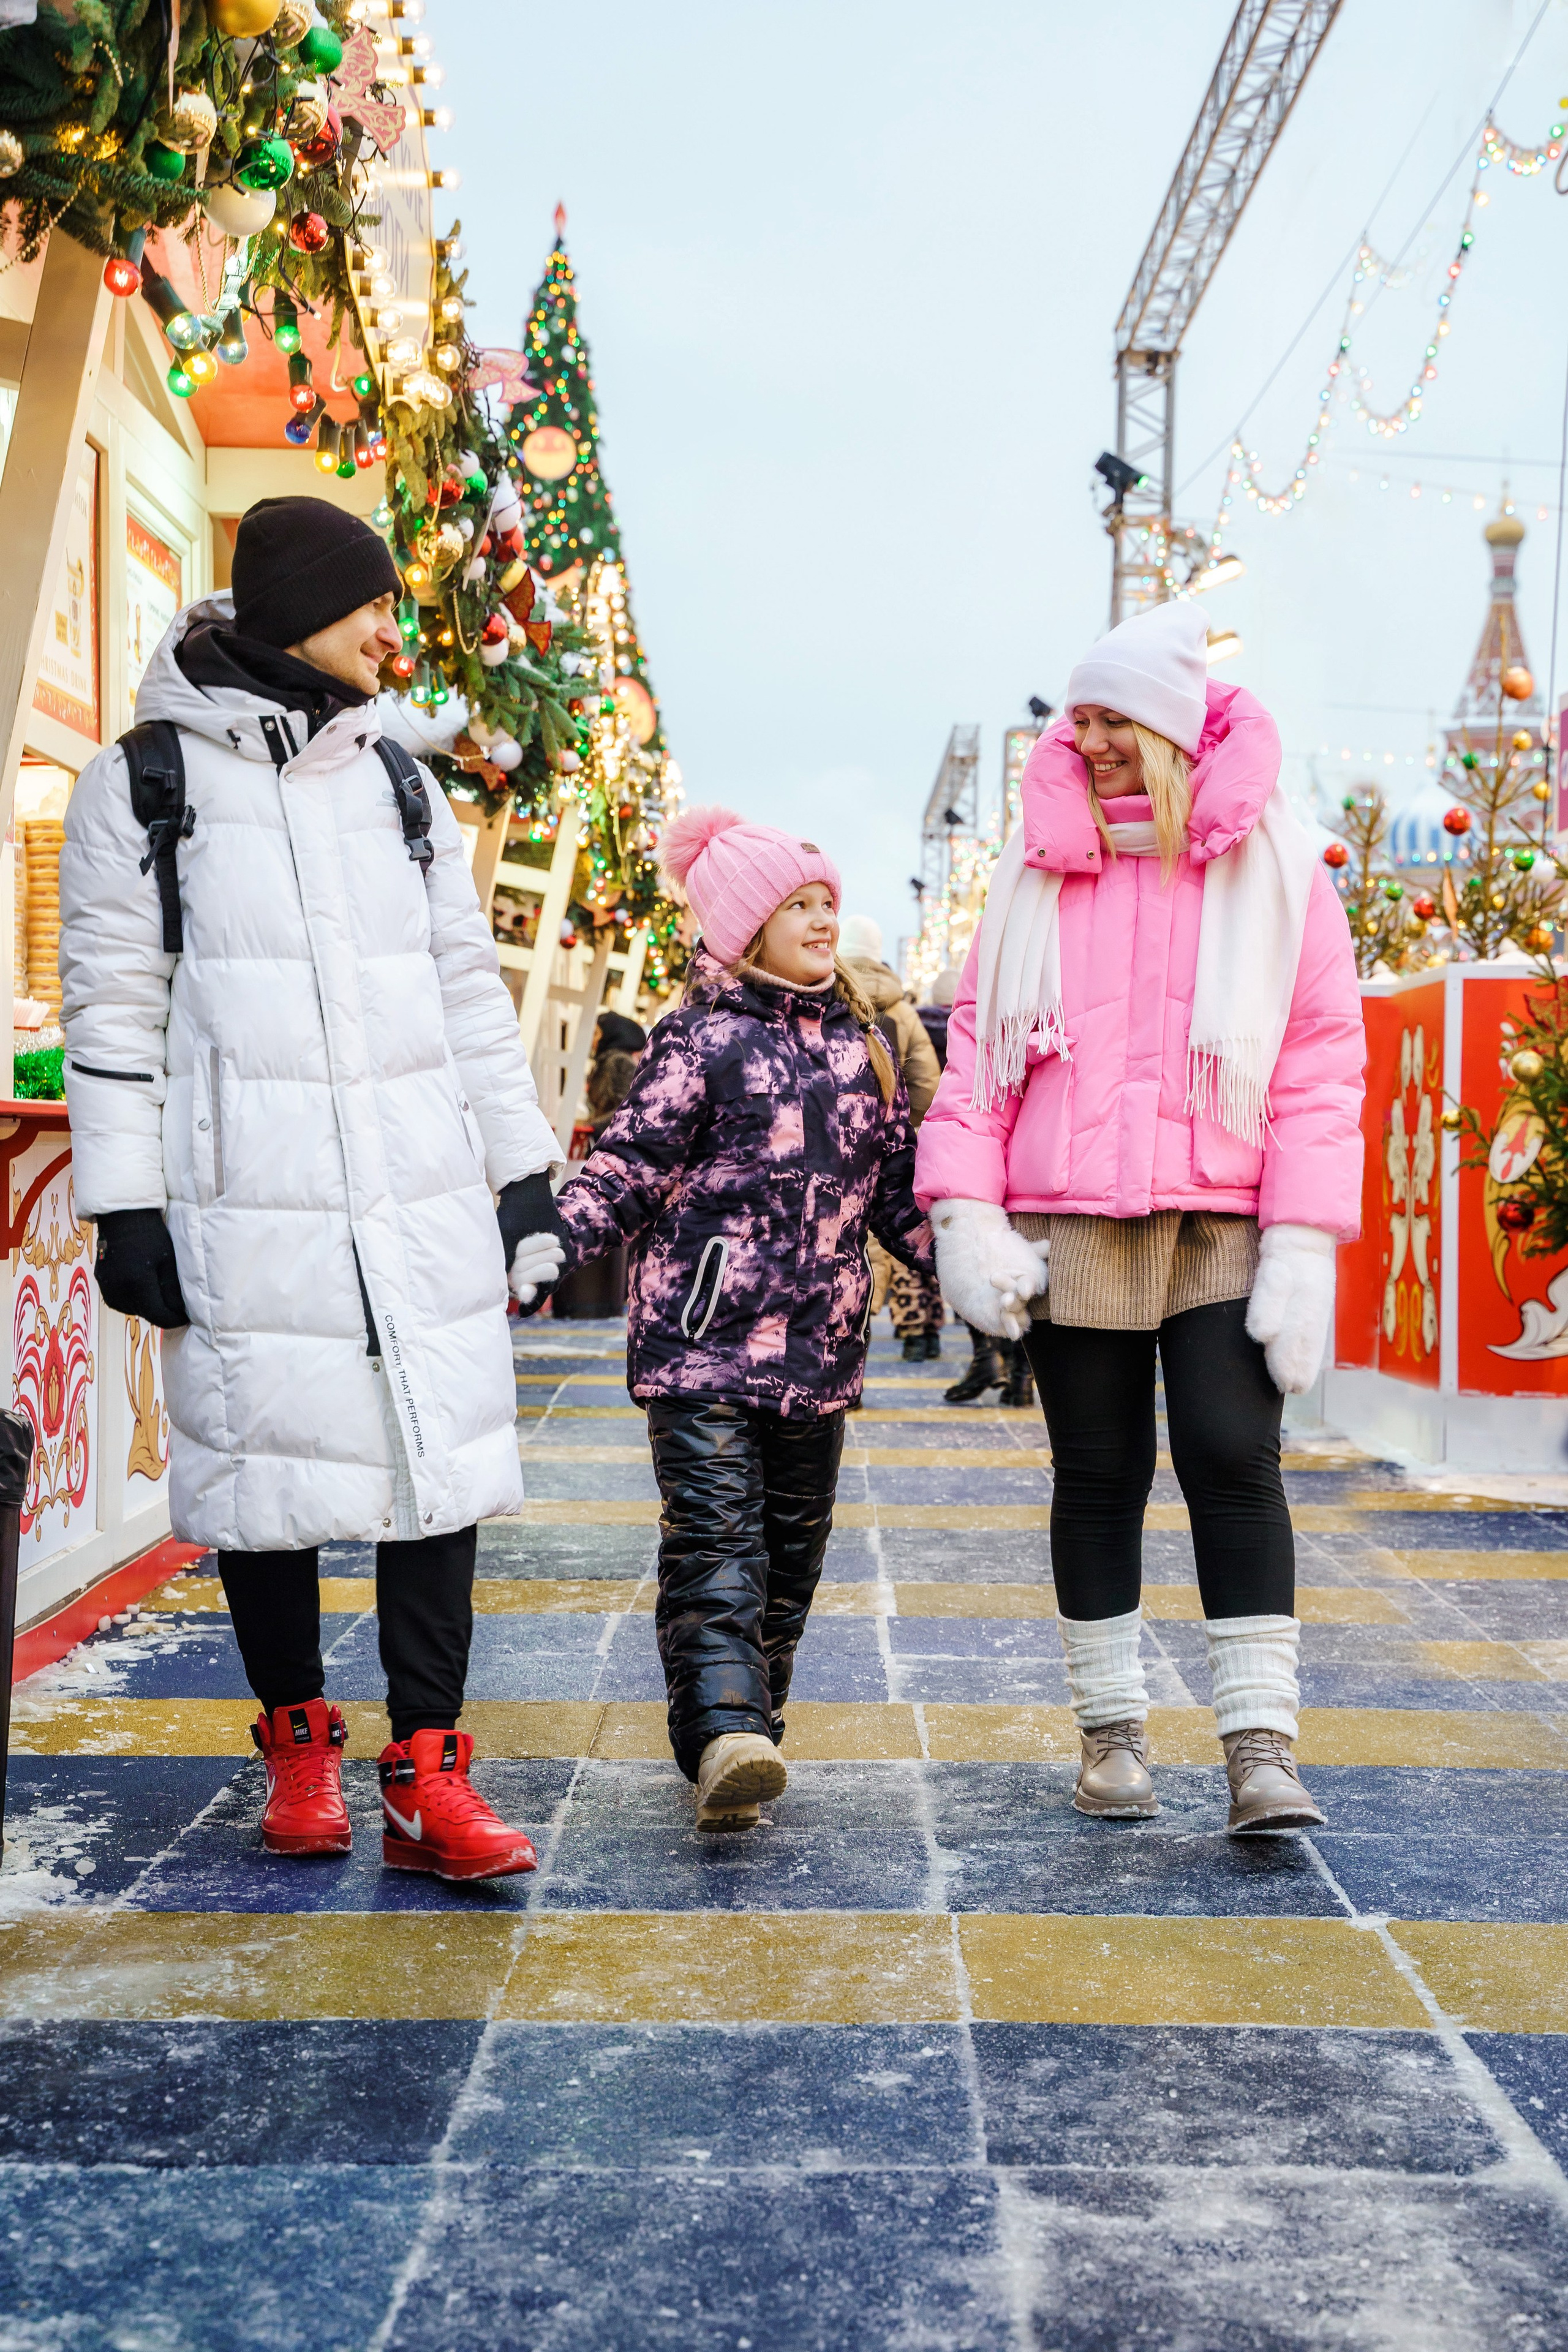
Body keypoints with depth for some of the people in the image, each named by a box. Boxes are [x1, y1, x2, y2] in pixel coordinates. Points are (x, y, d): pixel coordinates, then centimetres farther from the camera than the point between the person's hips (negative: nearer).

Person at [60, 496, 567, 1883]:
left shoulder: (399, 784, 15)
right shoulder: (141, 785, 3)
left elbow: (468, 989, 17)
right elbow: (112, 1006, 1)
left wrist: (525, 1173, 14)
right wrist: (125, 1209, -4)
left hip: (424, 1197, 3)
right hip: (245, 1204, -3)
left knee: (437, 1460, -2)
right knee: (268, 1464, 4)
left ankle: (426, 1772, 4)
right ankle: (298, 1741, 24)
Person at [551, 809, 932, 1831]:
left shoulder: (864, 1045, 15)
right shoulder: (702, 1038, -2)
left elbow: (899, 1188, 20)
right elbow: (631, 1168, -6)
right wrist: (547, 1239, -20)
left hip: (820, 1344, 6)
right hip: (705, 1334, -6)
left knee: (791, 1545, 10)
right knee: (715, 1531, -14)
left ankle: (748, 1728, 21)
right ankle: (727, 1732, -22)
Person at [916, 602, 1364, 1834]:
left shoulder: (1271, 863, 3)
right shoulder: (1041, 865, 9)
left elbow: (1323, 1056, 0)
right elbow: (978, 1039, 8)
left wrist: (1303, 1243, -9)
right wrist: (965, 1211, -3)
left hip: (1224, 1220, -2)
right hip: (1069, 1222, 2)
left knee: (1235, 1458, -10)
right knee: (1098, 1474, 7)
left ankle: (1262, 1744, -3)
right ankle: (1113, 1730, 18)